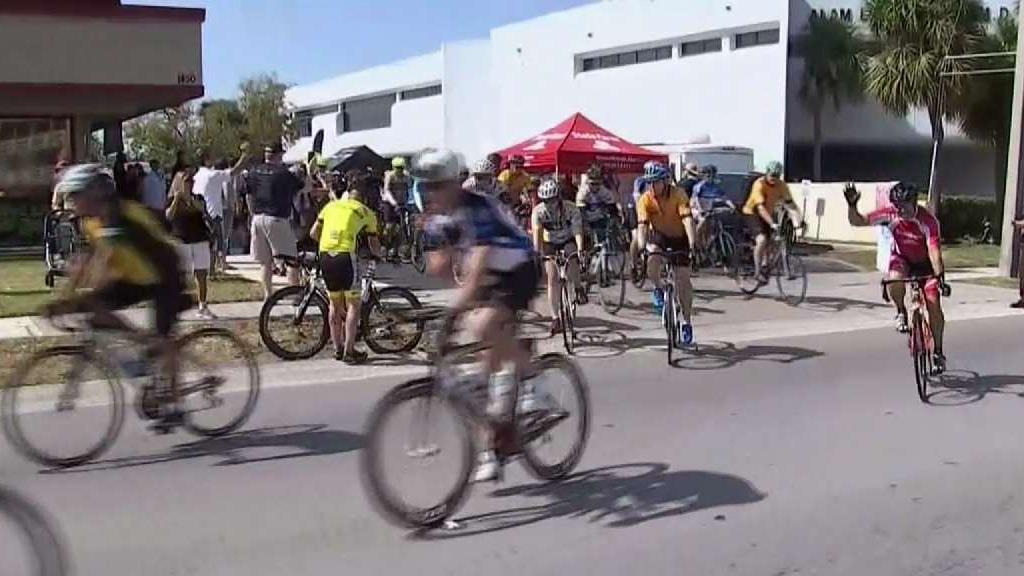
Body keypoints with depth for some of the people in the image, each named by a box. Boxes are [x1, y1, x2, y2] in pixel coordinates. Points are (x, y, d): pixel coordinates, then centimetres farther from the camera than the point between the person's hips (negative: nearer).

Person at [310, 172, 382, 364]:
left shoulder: (331, 205, 19)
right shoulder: (366, 213, 11)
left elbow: (313, 233, 17)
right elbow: (374, 247, 16)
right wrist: (379, 254, 38)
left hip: (325, 256, 4)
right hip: (345, 256, -4)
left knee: (335, 304, 18)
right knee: (353, 304, 7)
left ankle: (338, 349, 25)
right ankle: (349, 351, 4)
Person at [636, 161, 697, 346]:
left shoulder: (678, 195, -24)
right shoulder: (645, 200, -19)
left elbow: (687, 220, -34)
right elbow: (642, 225, -27)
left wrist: (692, 244, -48)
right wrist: (641, 247, -45)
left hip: (679, 238, -1)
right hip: (658, 237, 1)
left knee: (683, 279, -6)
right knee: (652, 263, -30)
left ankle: (686, 323, 6)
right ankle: (659, 290, 3)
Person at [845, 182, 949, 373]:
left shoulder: (928, 220, -31)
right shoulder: (890, 214, -23)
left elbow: (934, 250, -39)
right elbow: (857, 221, -21)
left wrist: (939, 276, -50)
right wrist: (852, 206, -41)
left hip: (924, 263, -1)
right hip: (901, 258, 2)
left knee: (933, 304, -11)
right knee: (895, 282, -34)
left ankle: (938, 352, 5)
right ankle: (901, 312, -2)